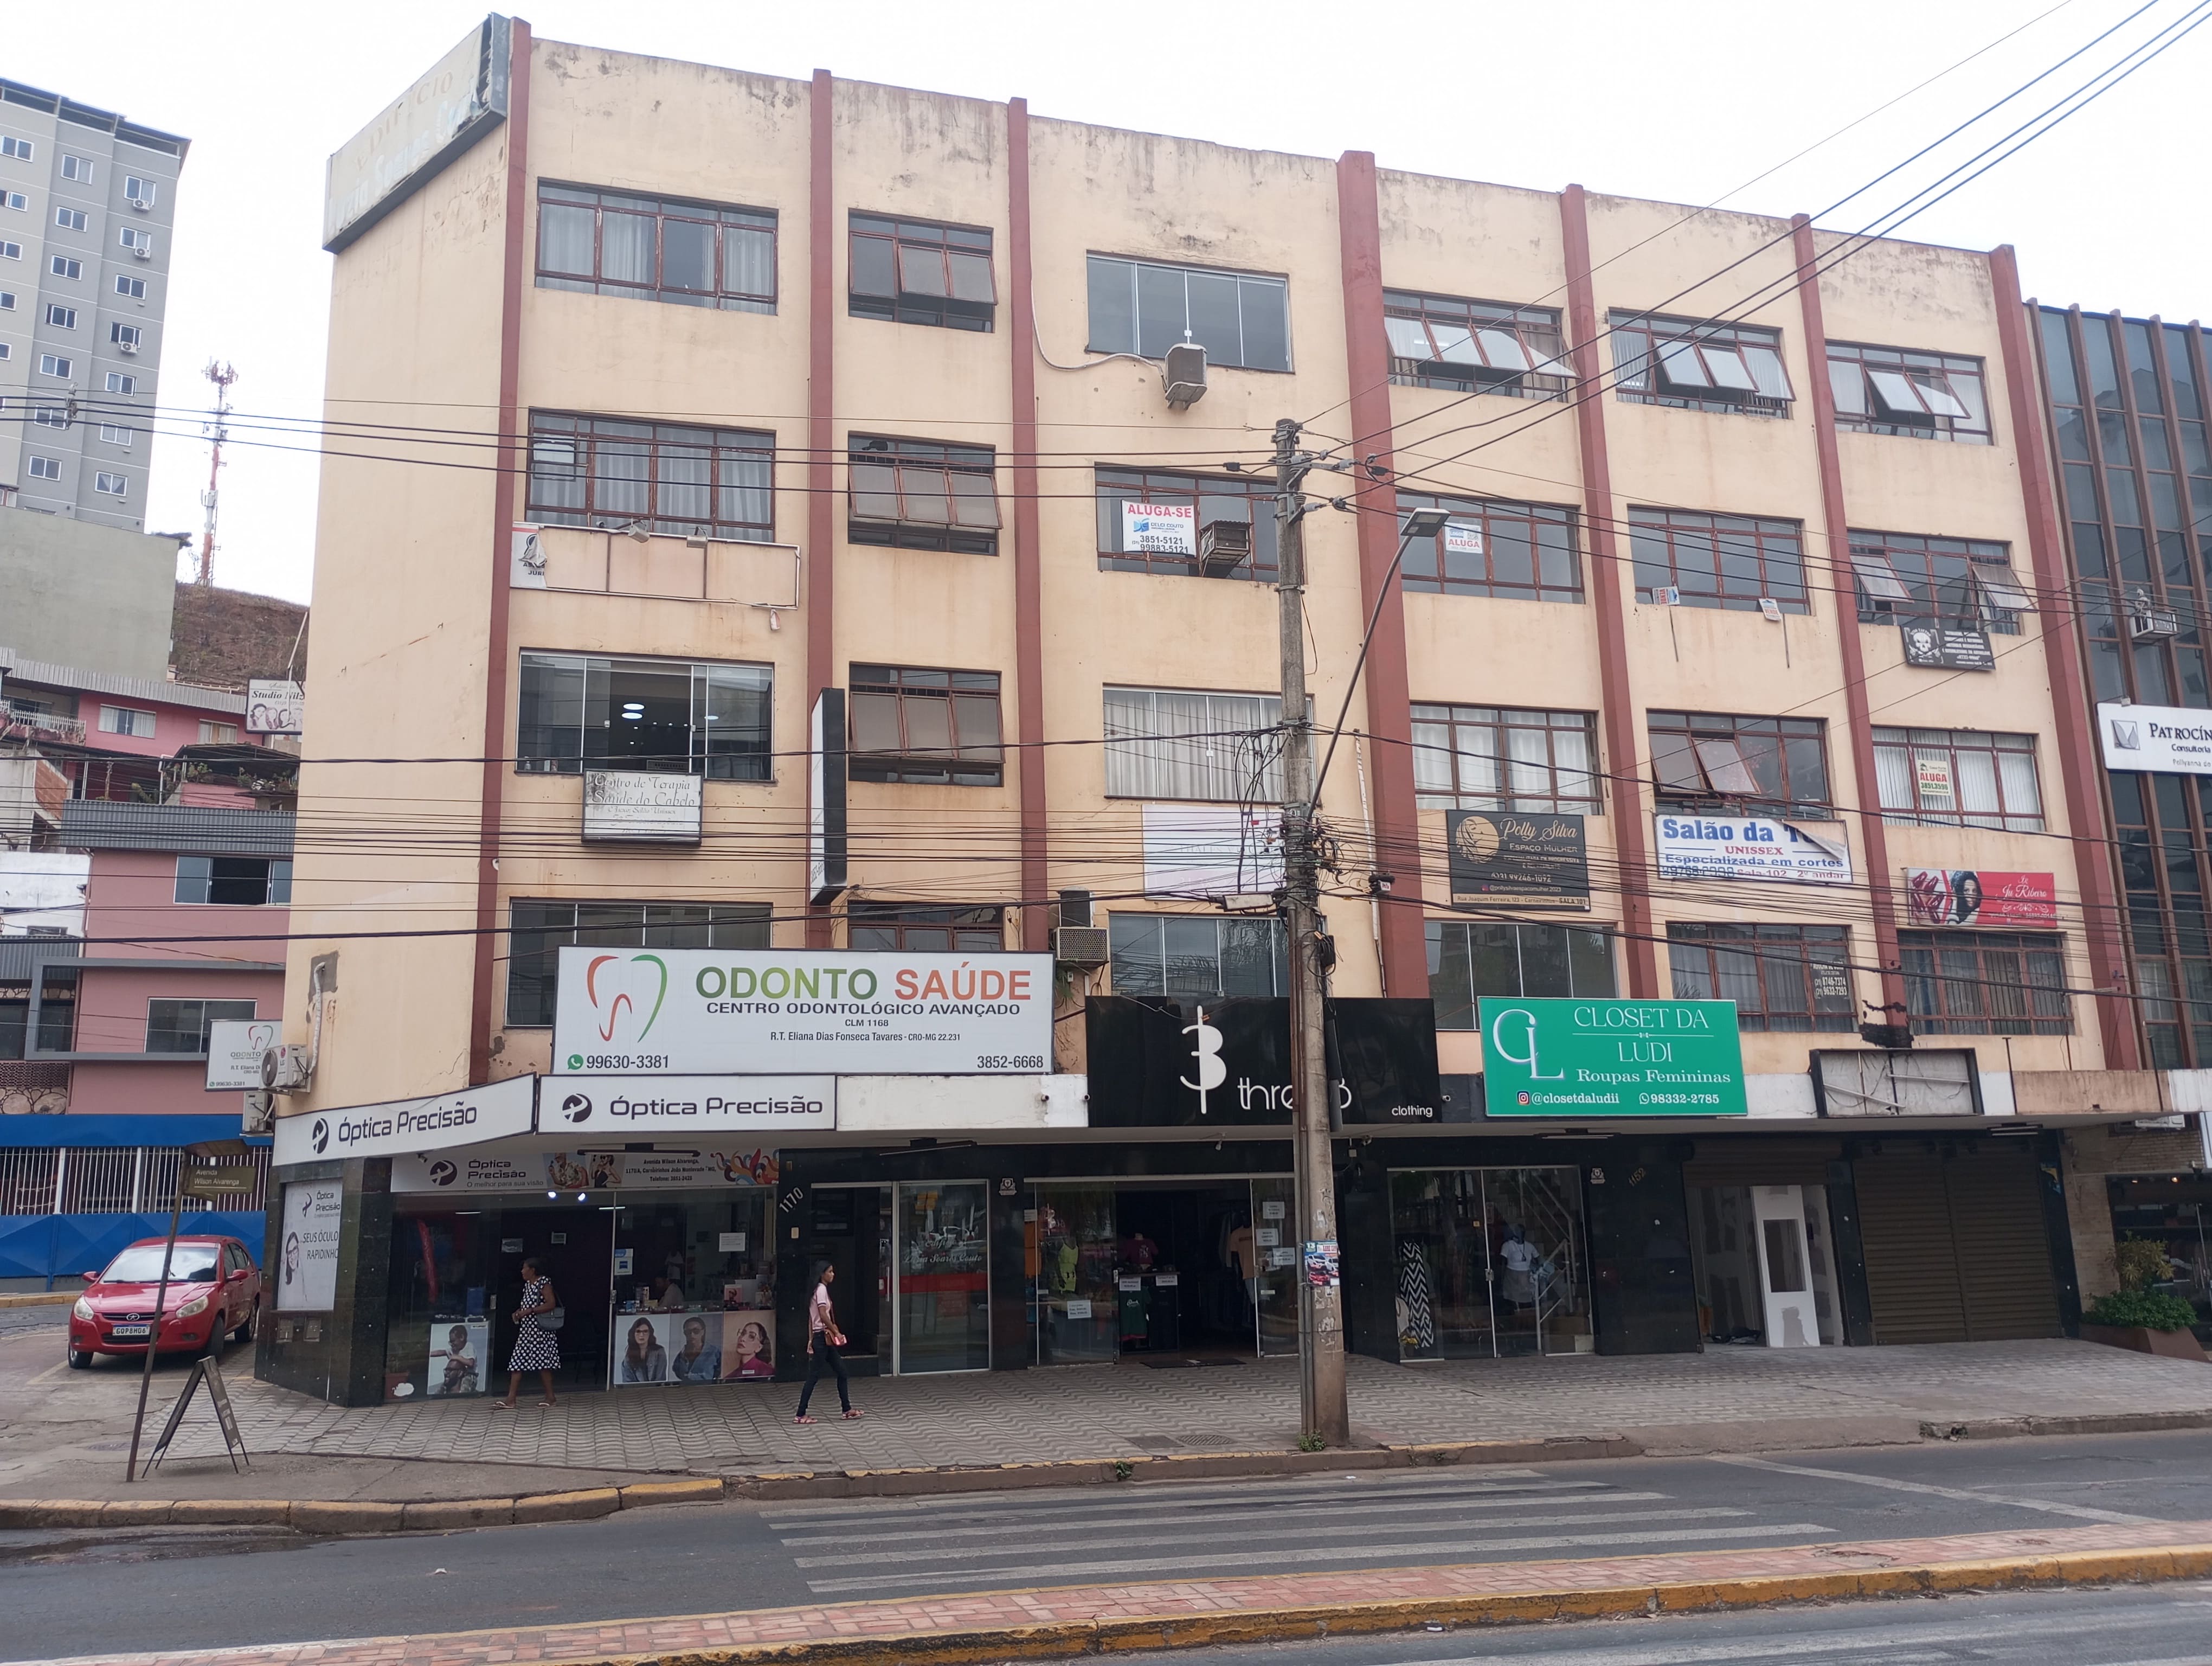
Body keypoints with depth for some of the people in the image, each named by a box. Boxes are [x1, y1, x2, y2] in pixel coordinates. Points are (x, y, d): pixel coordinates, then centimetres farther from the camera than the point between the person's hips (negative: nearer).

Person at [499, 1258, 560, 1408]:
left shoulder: (544, 1283, -13)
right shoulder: (528, 1284, 14)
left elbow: (551, 1304, -21)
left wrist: (529, 1311, -22)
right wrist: (520, 1312, 6)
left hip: (539, 1330, -9)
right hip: (526, 1329, 9)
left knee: (543, 1363, -1)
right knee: (516, 1363, 2)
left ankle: (550, 1396, 10)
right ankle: (511, 1399, 1)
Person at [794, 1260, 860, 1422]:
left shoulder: (819, 1289, 16)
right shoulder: (822, 1289, -12)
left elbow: (811, 1318, 16)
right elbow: (823, 1315, -22)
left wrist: (811, 1340, 15)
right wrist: (836, 1332, -14)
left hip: (825, 1339, 10)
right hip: (822, 1337, -10)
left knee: (841, 1371, 11)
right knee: (814, 1376, -6)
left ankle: (847, 1409, 16)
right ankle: (800, 1415, -2)